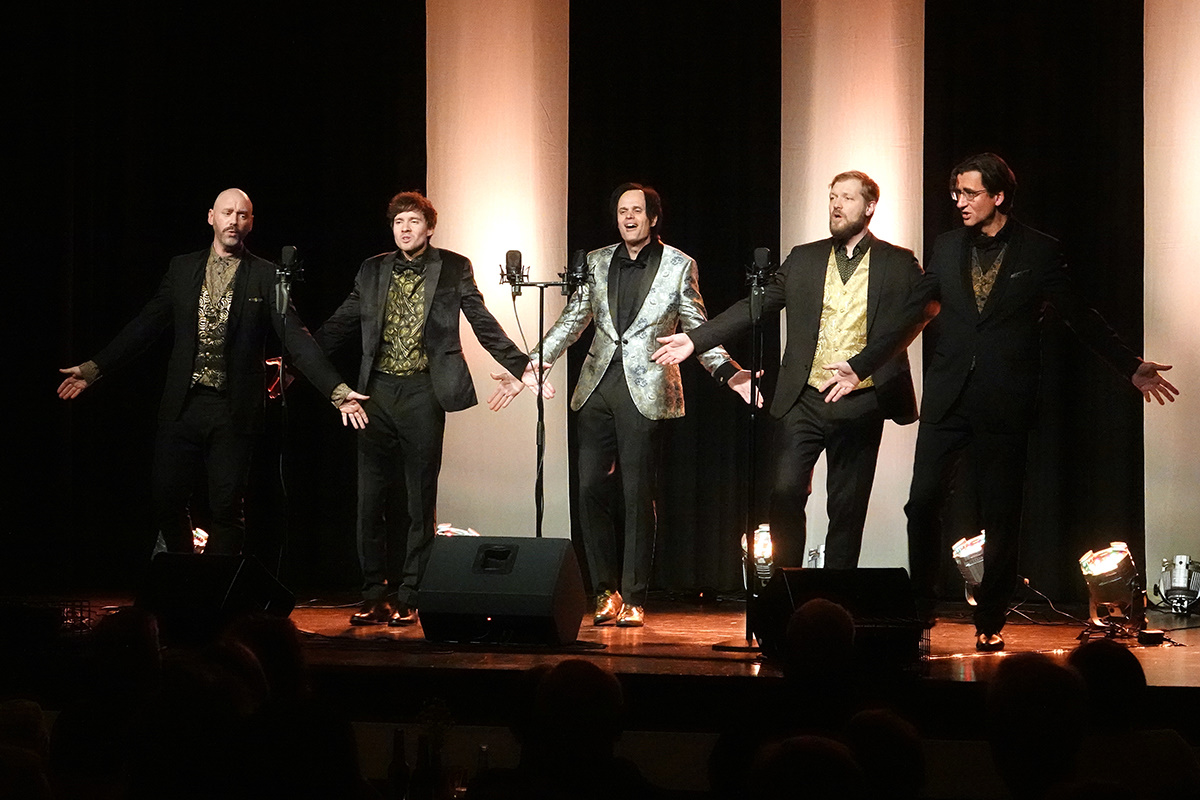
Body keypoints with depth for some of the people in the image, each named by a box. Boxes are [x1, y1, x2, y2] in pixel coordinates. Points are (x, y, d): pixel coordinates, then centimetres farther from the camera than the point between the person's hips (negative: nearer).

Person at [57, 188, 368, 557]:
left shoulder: (266, 276, 1)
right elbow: (145, 326, 10)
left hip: (233, 412, -2)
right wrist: (94, 368, 5)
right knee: (167, 501, 4)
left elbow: (296, 338, -5)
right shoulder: (182, 268, 9)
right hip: (182, 405, 2)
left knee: (227, 509, -1)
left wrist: (337, 390, -15)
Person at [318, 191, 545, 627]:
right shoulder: (373, 270, 13)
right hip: (377, 390, 3)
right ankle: (374, 595, 9)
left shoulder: (453, 268, 5)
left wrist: (521, 366, -4)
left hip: (423, 392, -3)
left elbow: (483, 323, 4)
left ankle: (409, 598, 5)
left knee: (420, 500, -1)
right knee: (370, 498, 2)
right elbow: (340, 325, 16)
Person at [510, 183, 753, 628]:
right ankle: (605, 591, 12)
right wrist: (534, 364, 5)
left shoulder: (678, 266, 4)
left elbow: (696, 328, 6)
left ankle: (633, 598, 3)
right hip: (598, 388, 4)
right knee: (591, 489, 1)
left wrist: (728, 372, -8)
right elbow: (571, 320, 16)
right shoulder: (597, 262, 12)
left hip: (645, 391, -3)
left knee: (638, 495, -3)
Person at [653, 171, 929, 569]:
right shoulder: (804, 259, 11)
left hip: (860, 405, -1)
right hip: (804, 401, 1)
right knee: (786, 494, -8)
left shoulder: (899, 264, 5)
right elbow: (755, 306, 10)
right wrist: (695, 338, 2)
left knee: (847, 507, 3)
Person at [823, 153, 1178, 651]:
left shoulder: (1039, 252, 1)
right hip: (947, 398, 3)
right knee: (923, 503, -5)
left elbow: (1080, 318, 4)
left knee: (999, 517, 1)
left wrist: (1132, 367, -2)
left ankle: (990, 624, 11)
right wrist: (859, 367, 12)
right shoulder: (947, 247, 10)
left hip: (1004, 403, -3)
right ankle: (920, 611, 8)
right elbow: (909, 317, 15)